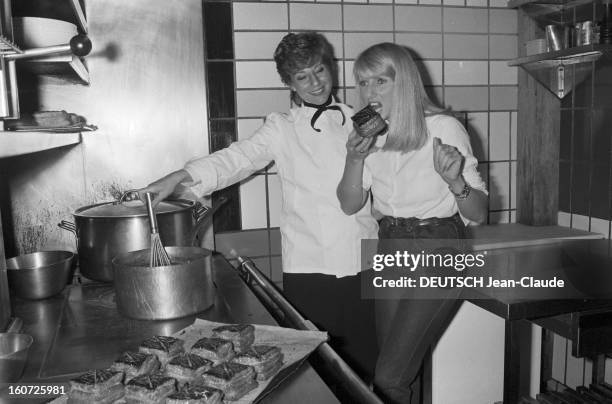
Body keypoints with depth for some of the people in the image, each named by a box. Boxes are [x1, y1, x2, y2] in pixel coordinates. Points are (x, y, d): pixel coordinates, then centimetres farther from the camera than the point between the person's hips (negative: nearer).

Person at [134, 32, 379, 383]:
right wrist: (180, 177, -26)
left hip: (363, 262, 2)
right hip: (309, 266, -2)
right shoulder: (282, 129, 3)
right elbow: (237, 158, -12)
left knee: (366, 361, 8)